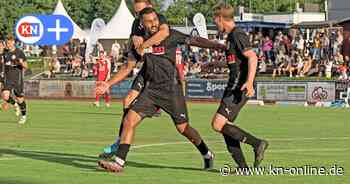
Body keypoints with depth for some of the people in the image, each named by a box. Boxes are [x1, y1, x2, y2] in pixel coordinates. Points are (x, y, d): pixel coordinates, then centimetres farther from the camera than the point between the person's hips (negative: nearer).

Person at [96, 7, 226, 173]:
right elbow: (128, 69, 12)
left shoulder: (170, 36, -4)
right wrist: (108, 84, 5)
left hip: (171, 89, -4)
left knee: (183, 128, 1)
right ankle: (119, 163, -9)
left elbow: (195, 41, -2)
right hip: (151, 89, 4)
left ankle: (207, 155, 26)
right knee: (129, 120, -10)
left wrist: (219, 46, -9)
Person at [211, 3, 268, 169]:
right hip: (233, 87, 10)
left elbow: (252, 57, -25)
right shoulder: (231, 36, 18)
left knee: (218, 124, -15)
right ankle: (242, 167, 9)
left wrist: (249, 82, -38)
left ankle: (257, 143, -8)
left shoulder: (237, 35, -13)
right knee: (225, 127, 7)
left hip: (240, 89, -10)